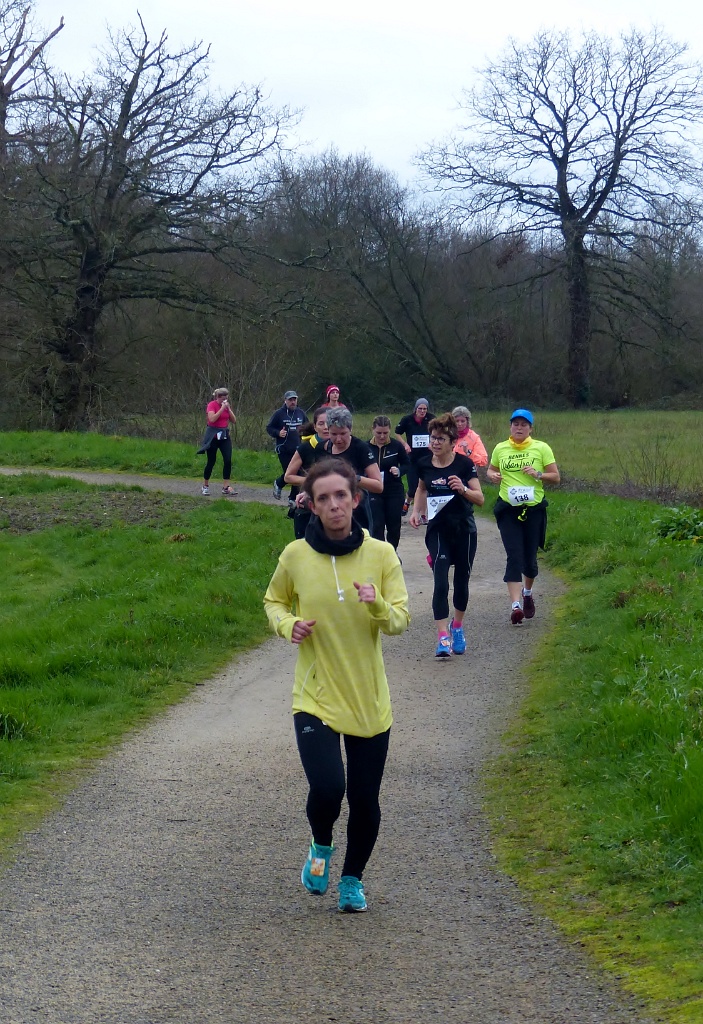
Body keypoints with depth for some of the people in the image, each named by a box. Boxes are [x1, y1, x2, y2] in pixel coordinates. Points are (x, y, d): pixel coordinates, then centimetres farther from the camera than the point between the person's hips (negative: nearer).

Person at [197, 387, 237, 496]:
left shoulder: (226, 406, 9)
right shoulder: (212, 405, -9)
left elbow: (234, 421, 5)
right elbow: (212, 419, -25)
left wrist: (228, 408, -6)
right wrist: (222, 408, -21)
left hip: (224, 436, 5)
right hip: (213, 437, -5)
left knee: (228, 460, -7)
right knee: (211, 461, 1)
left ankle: (226, 487, -6)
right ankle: (205, 486, 18)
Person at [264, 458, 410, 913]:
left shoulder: (380, 554, -4)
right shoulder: (296, 556, -5)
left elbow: (400, 620, -5)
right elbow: (274, 601, 12)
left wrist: (377, 605, -27)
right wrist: (288, 625, -9)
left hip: (369, 699, 1)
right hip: (316, 696, -1)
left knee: (365, 800, 6)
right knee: (327, 788, -18)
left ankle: (353, 879, 32)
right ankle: (321, 849, 17)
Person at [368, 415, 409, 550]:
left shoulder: (397, 445, -7)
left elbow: (407, 464, 5)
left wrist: (399, 471, -16)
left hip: (395, 492, 1)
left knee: (394, 526, 12)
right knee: (377, 526, -6)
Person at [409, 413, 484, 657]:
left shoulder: (464, 464, -10)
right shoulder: (424, 465, -1)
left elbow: (480, 498, -12)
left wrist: (463, 490, -30)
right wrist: (416, 511, 5)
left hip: (464, 530, -1)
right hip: (437, 530, 1)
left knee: (461, 581, 12)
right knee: (441, 582, -13)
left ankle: (457, 627, 36)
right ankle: (443, 637, -15)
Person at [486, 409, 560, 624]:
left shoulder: (541, 448, 2)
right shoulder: (500, 449, 7)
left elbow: (556, 477, 2)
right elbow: (490, 470, 21)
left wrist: (538, 474, -16)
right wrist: (492, 476, -3)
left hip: (534, 509, 0)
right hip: (508, 509, 0)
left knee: (530, 557, 8)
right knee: (514, 556, -11)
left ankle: (527, 593, 39)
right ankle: (515, 604, -19)